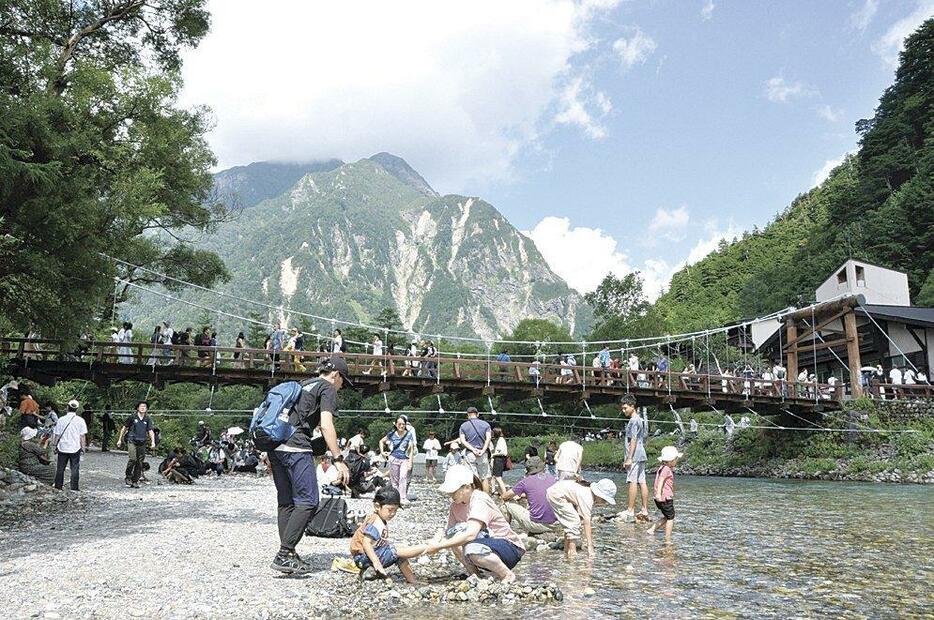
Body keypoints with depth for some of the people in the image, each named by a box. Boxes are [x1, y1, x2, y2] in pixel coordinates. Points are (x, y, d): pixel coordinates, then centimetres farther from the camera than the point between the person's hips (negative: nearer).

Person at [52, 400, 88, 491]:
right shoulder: (80, 420, -4)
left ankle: (58, 487, 17)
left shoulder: (61, 419, -1)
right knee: (75, 469, 3)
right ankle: (74, 488, 3)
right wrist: (83, 447, 6)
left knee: (60, 469, 12)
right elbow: (82, 435, -2)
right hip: (75, 448, -1)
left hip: (62, 448, 1)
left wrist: (54, 445, 14)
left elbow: (56, 435, 3)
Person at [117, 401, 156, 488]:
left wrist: (153, 442, -11)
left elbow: (150, 431, 2)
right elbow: (124, 428, 10)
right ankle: (128, 477, -2)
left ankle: (135, 481, 13)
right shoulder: (132, 417, 1)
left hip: (142, 443, 3)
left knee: (140, 463, 3)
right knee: (132, 459, -20)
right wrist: (120, 439, 10)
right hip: (132, 441, -3)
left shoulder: (148, 419, 7)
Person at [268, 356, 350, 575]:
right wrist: (338, 459, -13)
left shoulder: (302, 385, 26)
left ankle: (286, 554, 16)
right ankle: (284, 555, -10)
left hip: (275, 446, 9)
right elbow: (326, 426, -11)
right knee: (308, 502, -5)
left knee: (286, 502, 14)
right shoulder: (327, 388, 2)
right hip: (296, 448, -9)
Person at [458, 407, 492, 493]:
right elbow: (488, 438, -7)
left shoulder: (463, 426, 6)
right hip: (483, 454, 0)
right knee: (485, 477, 7)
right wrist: (483, 450, -12)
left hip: (469, 454, 0)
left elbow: (462, 441, -4)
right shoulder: (485, 424, 7)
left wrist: (473, 449, -10)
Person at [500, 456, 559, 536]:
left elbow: (504, 497, 9)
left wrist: (516, 496, 31)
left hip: (537, 525, -5)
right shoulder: (553, 479, 9)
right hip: (555, 526, 5)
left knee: (508, 503, 11)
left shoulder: (526, 481, -2)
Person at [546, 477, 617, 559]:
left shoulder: (590, 496, 2)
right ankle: (572, 552, -10)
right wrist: (590, 546, -25)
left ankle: (567, 551, 22)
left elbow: (586, 521, 10)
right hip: (555, 494, -10)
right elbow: (587, 522, -27)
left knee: (568, 523, 15)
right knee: (574, 521, -12)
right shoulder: (587, 498, -25)